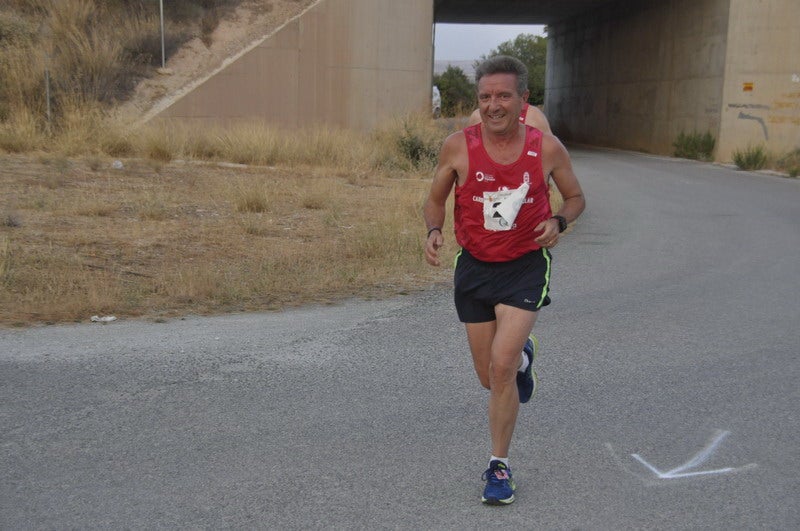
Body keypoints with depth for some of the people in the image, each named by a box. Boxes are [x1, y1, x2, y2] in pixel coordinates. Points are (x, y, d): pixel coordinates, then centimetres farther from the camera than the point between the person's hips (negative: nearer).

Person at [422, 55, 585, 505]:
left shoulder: (547, 148, -9)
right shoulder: (458, 146, -9)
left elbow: (576, 197, 7)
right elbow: (436, 200, 5)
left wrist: (558, 222, -15)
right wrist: (434, 231, -16)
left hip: (526, 266, -2)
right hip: (474, 266, 2)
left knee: (501, 364, -17)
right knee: (490, 377, 11)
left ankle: (500, 465, 2)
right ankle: (523, 356, 50)